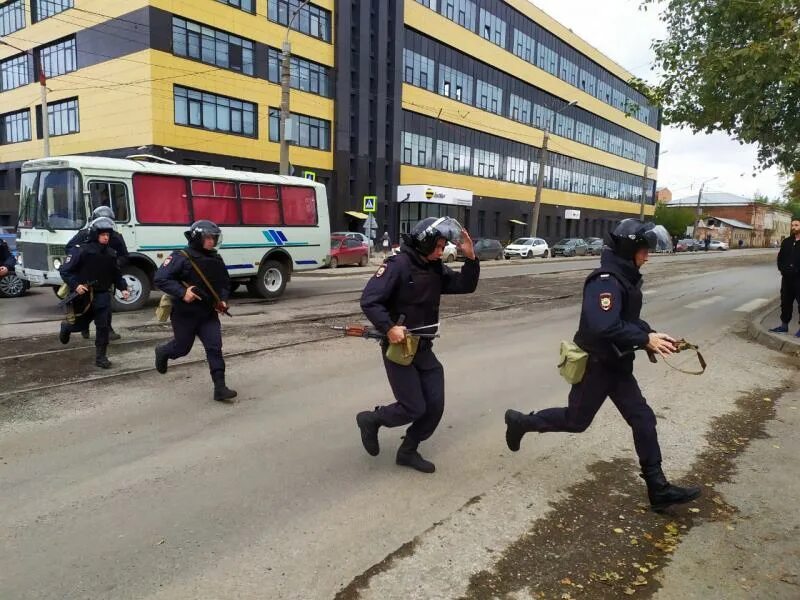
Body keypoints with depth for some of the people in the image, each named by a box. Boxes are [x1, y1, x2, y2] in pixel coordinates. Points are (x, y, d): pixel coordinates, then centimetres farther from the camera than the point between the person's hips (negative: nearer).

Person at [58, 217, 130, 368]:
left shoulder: (111, 253, 4)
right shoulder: (81, 250, -12)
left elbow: (116, 274, 14)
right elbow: (65, 270, -11)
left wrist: (123, 288, 0)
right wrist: (75, 285, -24)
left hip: (102, 295, 3)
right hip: (82, 295, -3)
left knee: (104, 326, -6)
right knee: (80, 325, 14)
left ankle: (100, 356, 4)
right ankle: (66, 327, 51)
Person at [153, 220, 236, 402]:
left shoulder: (216, 260, 5)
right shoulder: (181, 257, -14)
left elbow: (225, 283, 17)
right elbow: (160, 279, -19)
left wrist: (223, 300, -1)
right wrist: (182, 293, -29)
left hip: (208, 314, 4)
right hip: (185, 314, -4)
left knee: (215, 348, -6)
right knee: (182, 348, 13)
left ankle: (220, 388, -6)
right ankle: (162, 352, 49)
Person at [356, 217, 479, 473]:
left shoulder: (435, 269, 6)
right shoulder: (398, 265, -17)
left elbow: (466, 286, 4)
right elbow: (369, 301, -23)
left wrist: (470, 257, -9)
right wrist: (388, 328, -32)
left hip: (424, 349, 8)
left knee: (435, 406, 7)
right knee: (413, 408, -4)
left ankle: (408, 451, 26)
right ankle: (370, 419, 22)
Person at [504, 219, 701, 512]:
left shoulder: (625, 277, 6)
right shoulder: (606, 280, -25)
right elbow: (604, 327, -37)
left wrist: (651, 334, -2)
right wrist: (645, 339, -29)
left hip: (617, 364, 9)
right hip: (595, 365, -9)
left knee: (643, 419, 8)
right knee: (576, 420, 8)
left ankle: (658, 489, 16)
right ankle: (520, 421, 31)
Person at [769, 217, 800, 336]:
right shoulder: (786, 242, 11)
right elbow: (780, 257, 14)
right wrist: (783, 269, 2)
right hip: (786, 278, 6)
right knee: (785, 302, 12)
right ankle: (784, 325, 22)